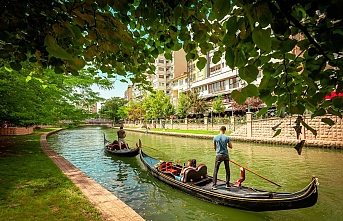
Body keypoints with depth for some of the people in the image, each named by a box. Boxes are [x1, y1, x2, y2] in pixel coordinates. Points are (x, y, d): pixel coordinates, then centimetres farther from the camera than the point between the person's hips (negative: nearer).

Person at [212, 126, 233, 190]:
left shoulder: (215, 137, -3)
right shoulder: (227, 137, -5)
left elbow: (214, 147, 6)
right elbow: (231, 147, 1)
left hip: (218, 155, 0)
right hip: (226, 155, 1)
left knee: (215, 170, 5)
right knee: (227, 170, 15)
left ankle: (214, 185, 4)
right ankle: (227, 184, 22)